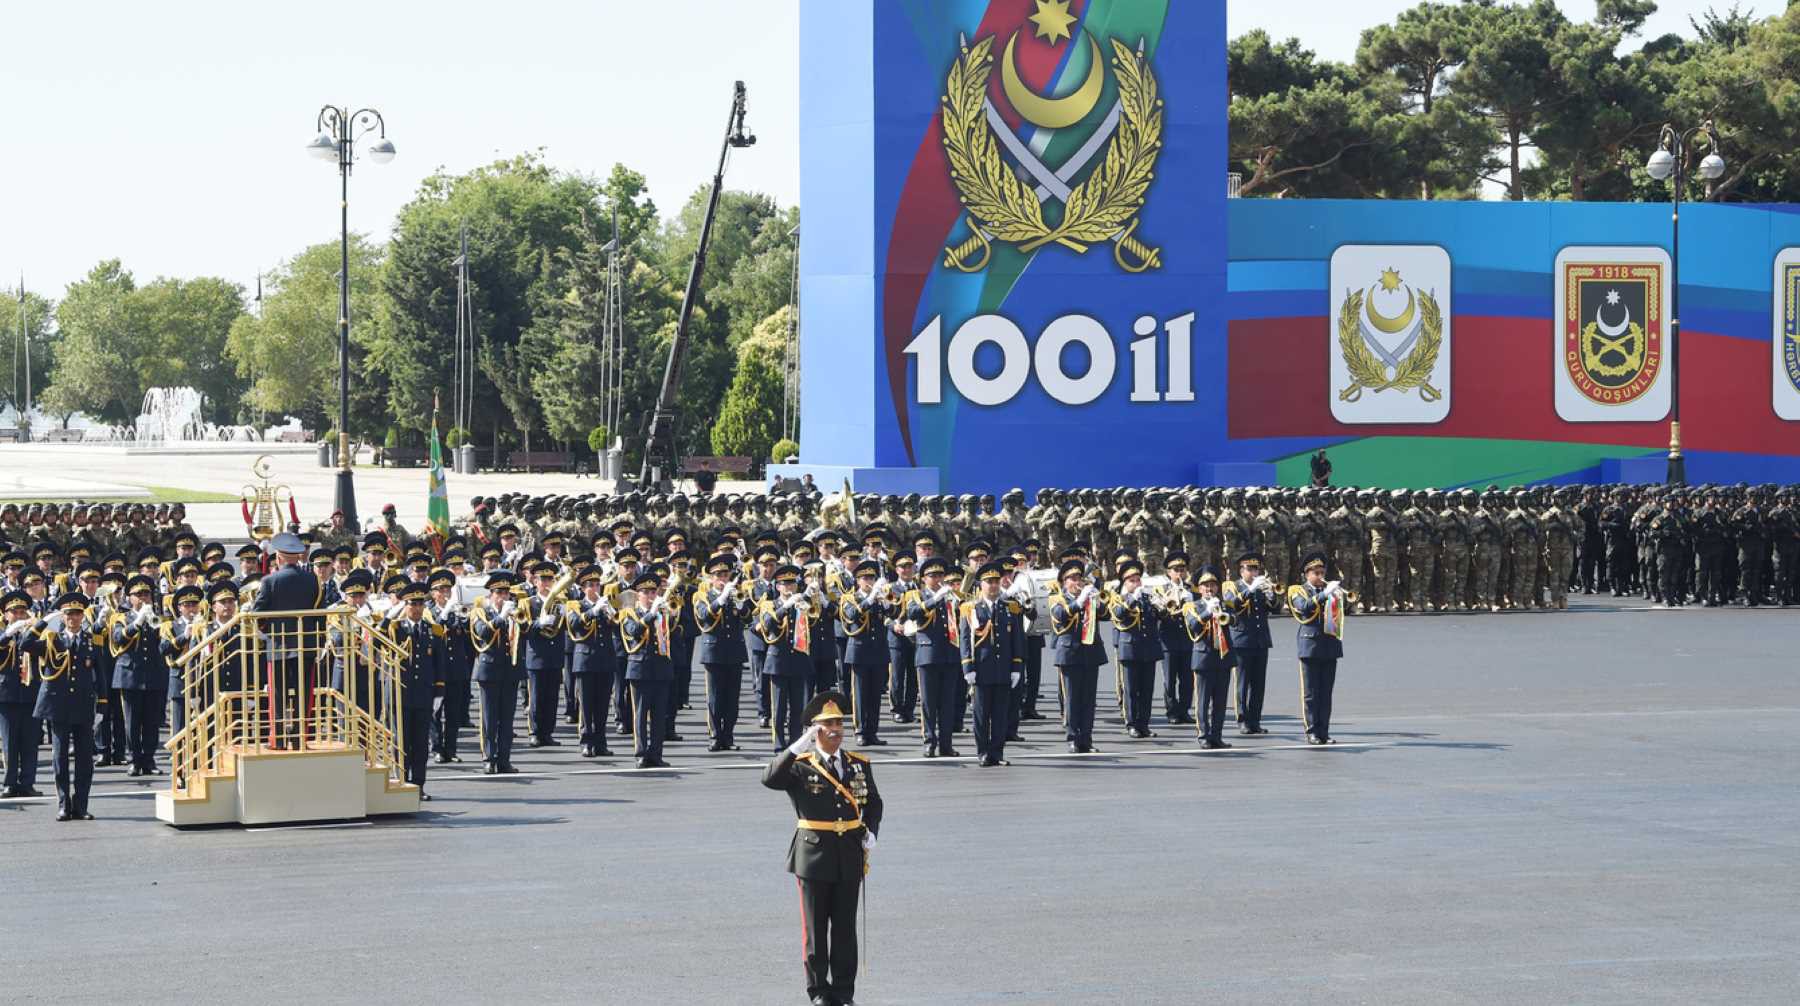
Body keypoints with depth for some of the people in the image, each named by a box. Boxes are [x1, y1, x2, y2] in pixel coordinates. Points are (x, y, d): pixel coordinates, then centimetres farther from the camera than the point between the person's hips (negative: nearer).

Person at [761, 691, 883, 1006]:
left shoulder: (859, 765, 8)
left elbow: (873, 802, 20)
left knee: (846, 926, 7)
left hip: (850, 855, 3)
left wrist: (871, 833, 3)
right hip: (814, 854, -3)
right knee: (815, 926, 4)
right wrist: (797, 747, -31)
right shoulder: (800, 766, -5)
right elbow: (770, 779, -24)